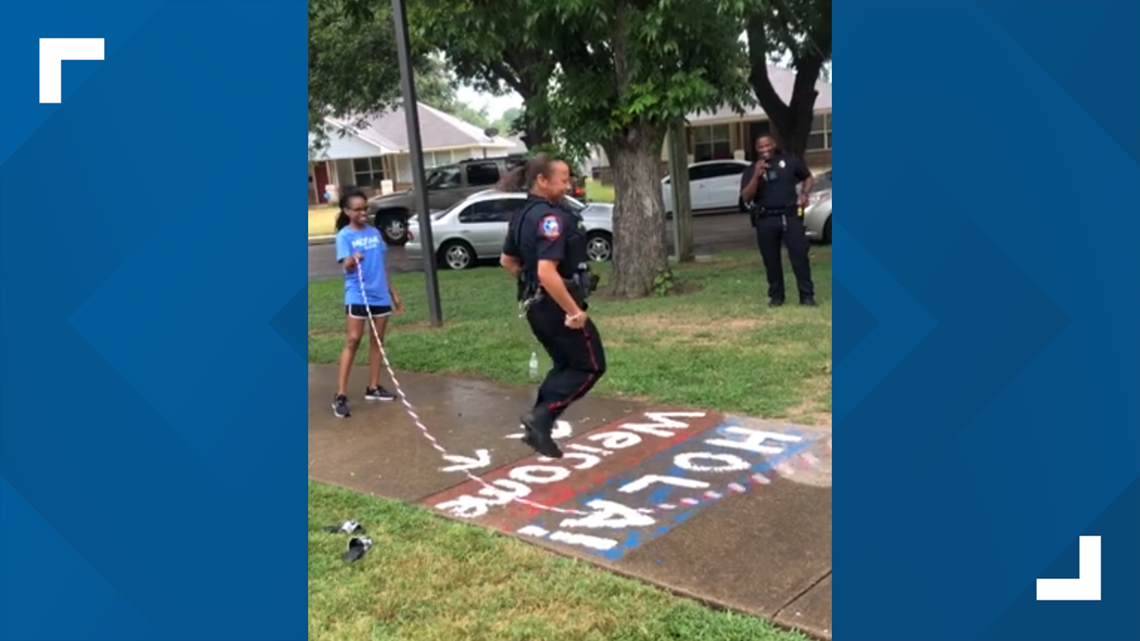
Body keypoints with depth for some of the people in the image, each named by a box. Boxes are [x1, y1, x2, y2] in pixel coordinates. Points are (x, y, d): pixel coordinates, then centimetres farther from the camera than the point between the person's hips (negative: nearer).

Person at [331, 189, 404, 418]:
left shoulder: (374, 232, 9)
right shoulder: (344, 236, -6)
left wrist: (393, 293, 18)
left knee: (377, 341, 9)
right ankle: (340, 395, -8)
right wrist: (353, 260, -42)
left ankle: (373, 387, 19)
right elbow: (346, 265, -19)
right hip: (357, 296, -6)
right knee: (352, 341, -9)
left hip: (380, 296, 6)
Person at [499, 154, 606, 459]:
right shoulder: (551, 217, -22)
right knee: (591, 366, 5)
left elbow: (507, 261, 19)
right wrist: (574, 311, -25)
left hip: (536, 304, 9)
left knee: (565, 364, 22)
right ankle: (541, 416, -3)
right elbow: (547, 272, -31)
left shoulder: (522, 215, 8)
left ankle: (539, 427, 20)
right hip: (556, 306, -9)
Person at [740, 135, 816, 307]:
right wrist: (756, 176, -18)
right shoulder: (751, 170, 6)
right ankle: (776, 296, 17)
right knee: (771, 260, 6)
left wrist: (804, 194, 2)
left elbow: (807, 177, 22)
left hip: (790, 216, -1)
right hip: (766, 220, 1)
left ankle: (807, 295, 1)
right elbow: (746, 197, -6)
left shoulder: (789, 161, 7)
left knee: (800, 255, -4)